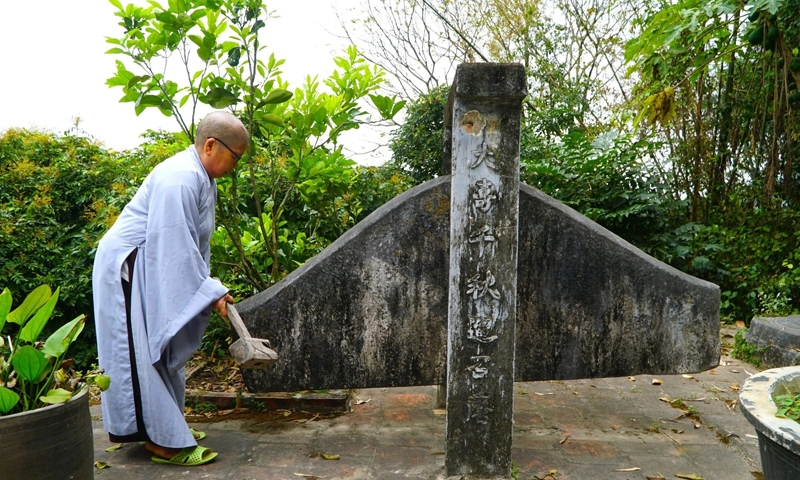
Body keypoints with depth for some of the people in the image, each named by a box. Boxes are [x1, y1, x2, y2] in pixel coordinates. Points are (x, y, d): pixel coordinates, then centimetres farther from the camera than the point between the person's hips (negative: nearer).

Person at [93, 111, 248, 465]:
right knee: (142, 353, -4)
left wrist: (209, 286, 8)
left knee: (163, 349, 15)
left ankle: (165, 426, 27)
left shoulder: (202, 178, 8)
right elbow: (174, 245, -27)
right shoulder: (179, 178, -24)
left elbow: (195, 242, 13)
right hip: (126, 269, -10)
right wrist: (209, 291, -21)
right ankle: (164, 441, 3)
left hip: (154, 271, 10)